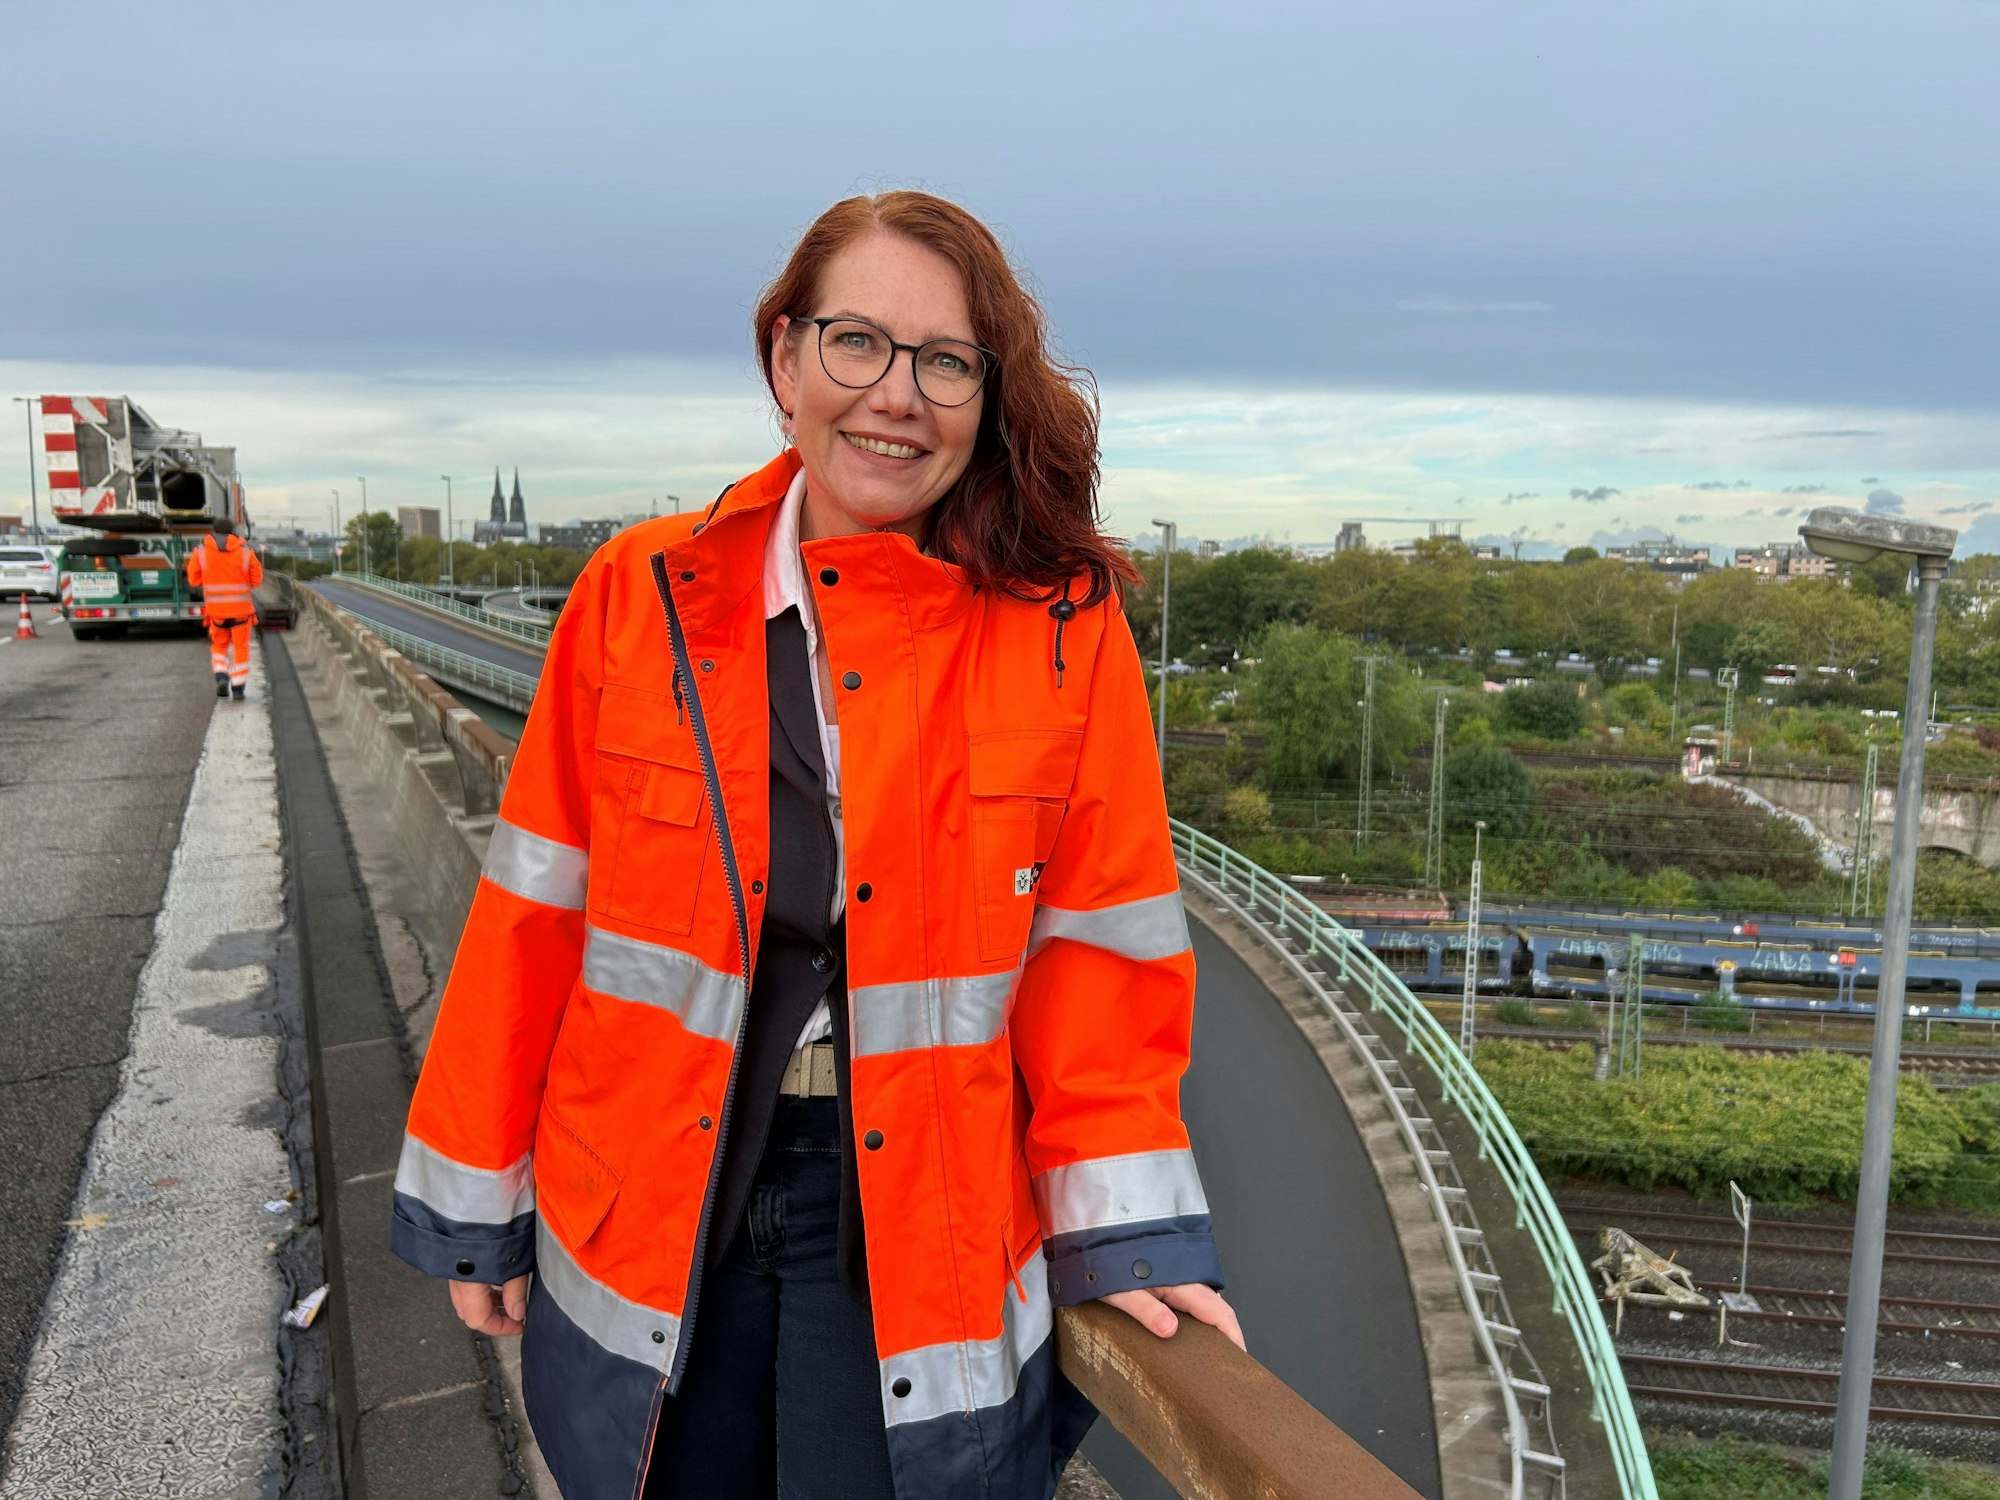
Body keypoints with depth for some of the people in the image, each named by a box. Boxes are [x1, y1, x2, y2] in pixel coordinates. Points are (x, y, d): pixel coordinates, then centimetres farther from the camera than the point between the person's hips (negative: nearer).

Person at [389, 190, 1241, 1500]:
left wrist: (1126, 1233, -5)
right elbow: (535, 914, 0)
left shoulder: (1064, 631, -8)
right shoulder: (637, 598, -5)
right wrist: (477, 1200, 6)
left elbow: (1094, 949, -4)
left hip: (925, 1230, -1)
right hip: (648, 1235, 2)